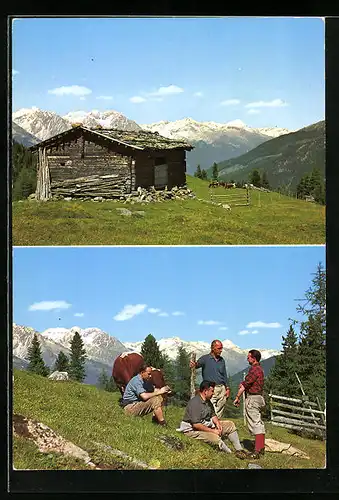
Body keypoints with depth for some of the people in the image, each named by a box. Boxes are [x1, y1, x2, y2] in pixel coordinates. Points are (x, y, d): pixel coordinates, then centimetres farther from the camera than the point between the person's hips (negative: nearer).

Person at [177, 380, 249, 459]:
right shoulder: (195, 403, -24)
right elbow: (196, 425, -28)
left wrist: (217, 422, -4)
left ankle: (239, 450, 3)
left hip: (207, 425, 10)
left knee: (230, 424, 5)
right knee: (215, 437, -35)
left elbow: (213, 415, 19)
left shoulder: (207, 401, 9)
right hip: (193, 430, -10)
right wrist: (213, 431, -22)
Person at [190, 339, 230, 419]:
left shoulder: (222, 360, 14)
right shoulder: (205, 358, -4)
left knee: (219, 413, 8)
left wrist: (227, 388, 13)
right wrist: (194, 364, -50)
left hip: (222, 389, 6)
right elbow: (198, 363, -25)